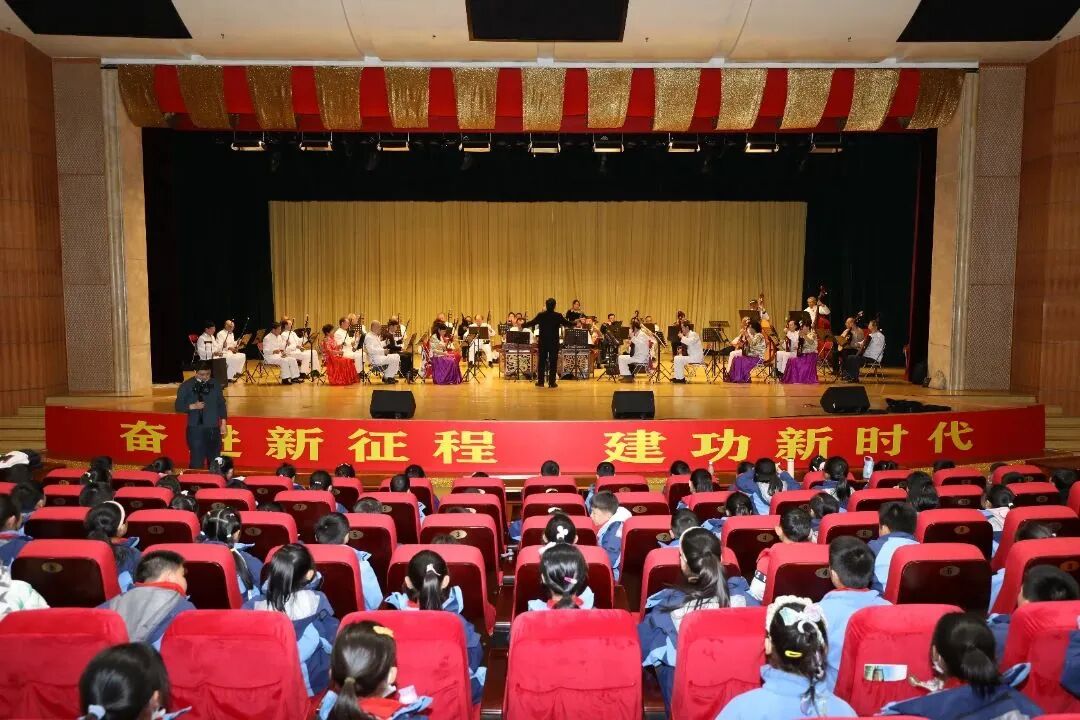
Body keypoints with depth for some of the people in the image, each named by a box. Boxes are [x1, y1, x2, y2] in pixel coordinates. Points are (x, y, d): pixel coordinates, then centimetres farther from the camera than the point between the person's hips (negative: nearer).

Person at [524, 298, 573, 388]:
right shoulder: (558, 316, -9)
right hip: (554, 342, -1)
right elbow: (567, 323, 2)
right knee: (553, 362, 4)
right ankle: (552, 382, 3)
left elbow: (532, 323, 4)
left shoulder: (540, 315, -6)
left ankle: (540, 381, 11)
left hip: (543, 342, 1)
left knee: (542, 361, 9)